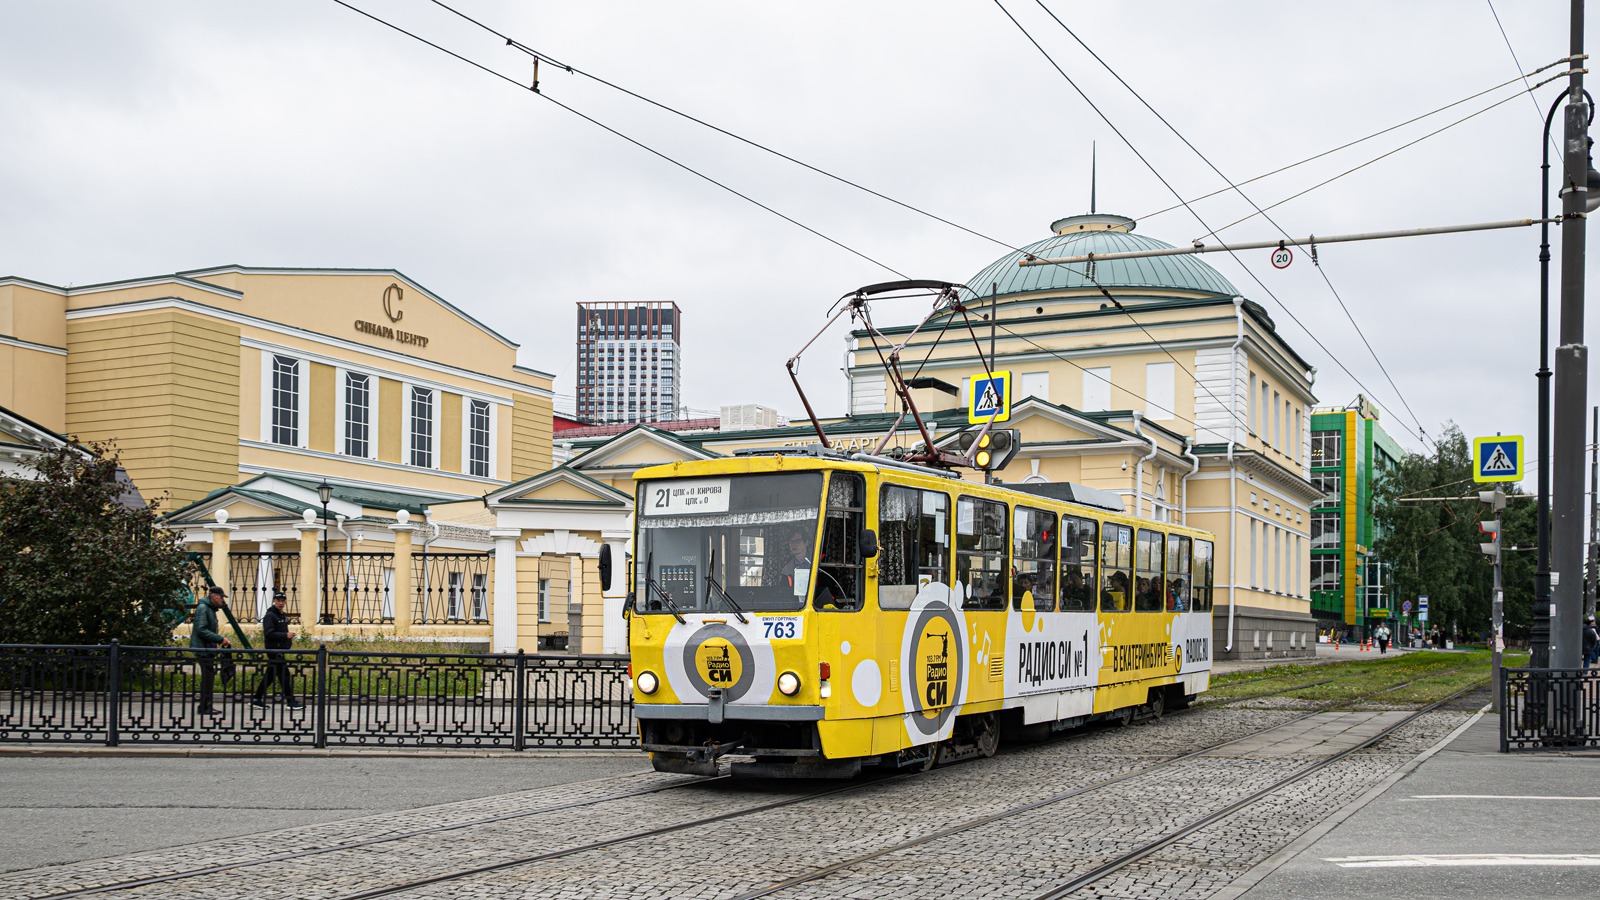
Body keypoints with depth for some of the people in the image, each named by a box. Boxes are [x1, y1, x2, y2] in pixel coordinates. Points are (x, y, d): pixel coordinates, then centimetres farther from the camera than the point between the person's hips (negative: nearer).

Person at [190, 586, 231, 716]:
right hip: (202, 648, -10)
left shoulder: (211, 609, 20)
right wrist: (220, 639, -21)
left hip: (208, 648, 10)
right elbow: (201, 630, -20)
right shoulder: (202, 608, -11)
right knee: (208, 677, -10)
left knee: (209, 677, 11)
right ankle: (204, 707, -7)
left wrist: (219, 641, 15)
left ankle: (207, 706, 15)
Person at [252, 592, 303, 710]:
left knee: (270, 674, 12)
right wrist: (285, 635, -19)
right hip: (274, 650, -9)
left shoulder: (283, 615, 18)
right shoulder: (270, 616, -10)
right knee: (284, 674, -8)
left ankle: (256, 699, 18)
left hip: (281, 649, 9)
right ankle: (290, 701, -5)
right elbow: (269, 634, -19)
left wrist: (289, 637, 12)